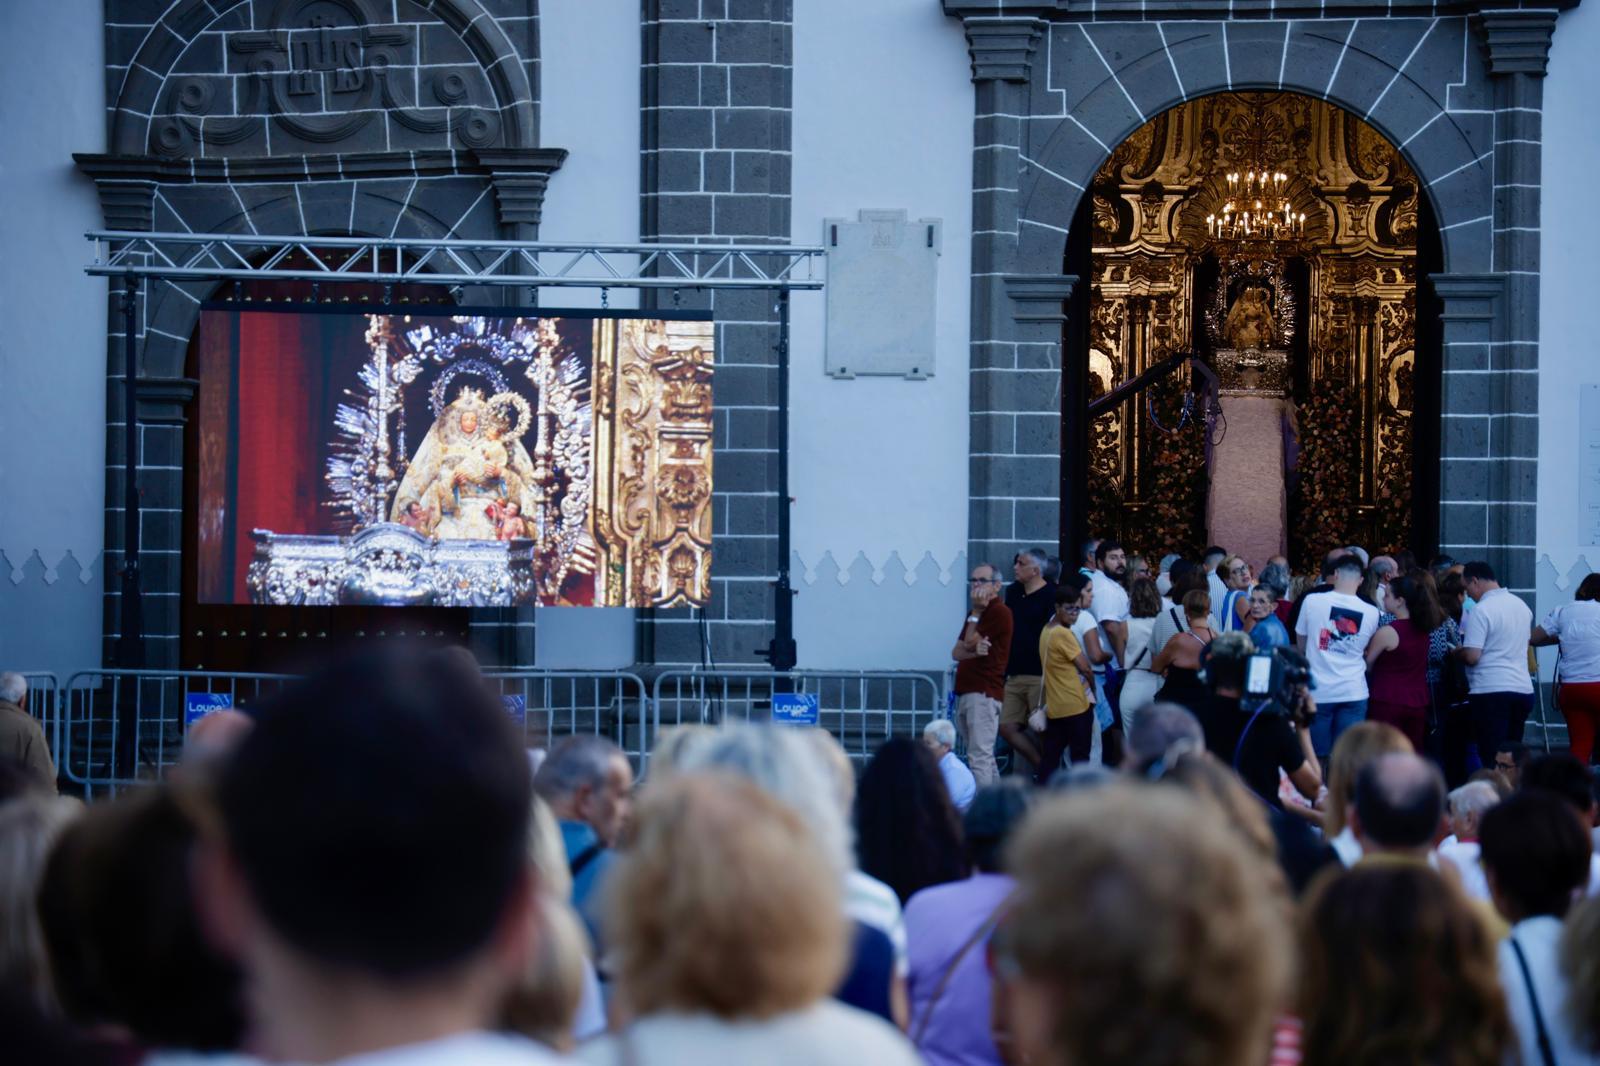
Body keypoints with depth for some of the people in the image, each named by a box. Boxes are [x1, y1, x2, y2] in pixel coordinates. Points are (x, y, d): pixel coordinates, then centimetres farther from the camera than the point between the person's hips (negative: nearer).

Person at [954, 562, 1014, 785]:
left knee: (979, 757, -15)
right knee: (985, 757, 14)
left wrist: (976, 612, -2)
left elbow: (969, 642, -10)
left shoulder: (1000, 612, -8)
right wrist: (975, 651, -9)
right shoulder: (977, 613, 21)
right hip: (965, 693, 10)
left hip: (983, 693, -10)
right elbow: (956, 652, 11)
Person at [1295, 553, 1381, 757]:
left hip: (1318, 692, -1)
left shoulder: (1312, 601, -6)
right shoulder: (1371, 613, -1)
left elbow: (1301, 645, 6)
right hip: (1353, 693, 1)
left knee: (1318, 756, 5)